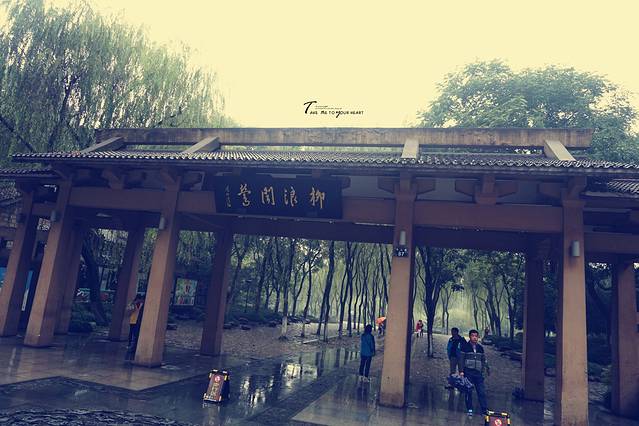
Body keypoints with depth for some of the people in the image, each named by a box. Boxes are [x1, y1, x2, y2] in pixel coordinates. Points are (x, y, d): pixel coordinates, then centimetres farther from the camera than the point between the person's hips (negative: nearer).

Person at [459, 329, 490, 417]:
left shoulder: (480, 348, 10)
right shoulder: (465, 346, -2)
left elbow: (484, 360, 21)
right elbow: (461, 359, -4)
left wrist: (487, 369, 20)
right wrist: (461, 371, -9)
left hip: (478, 372, 3)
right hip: (468, 372, -3)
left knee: (482, 391, 0)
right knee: (468, 391, 2)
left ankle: (485, 409, 6)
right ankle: (470, 409, 12)